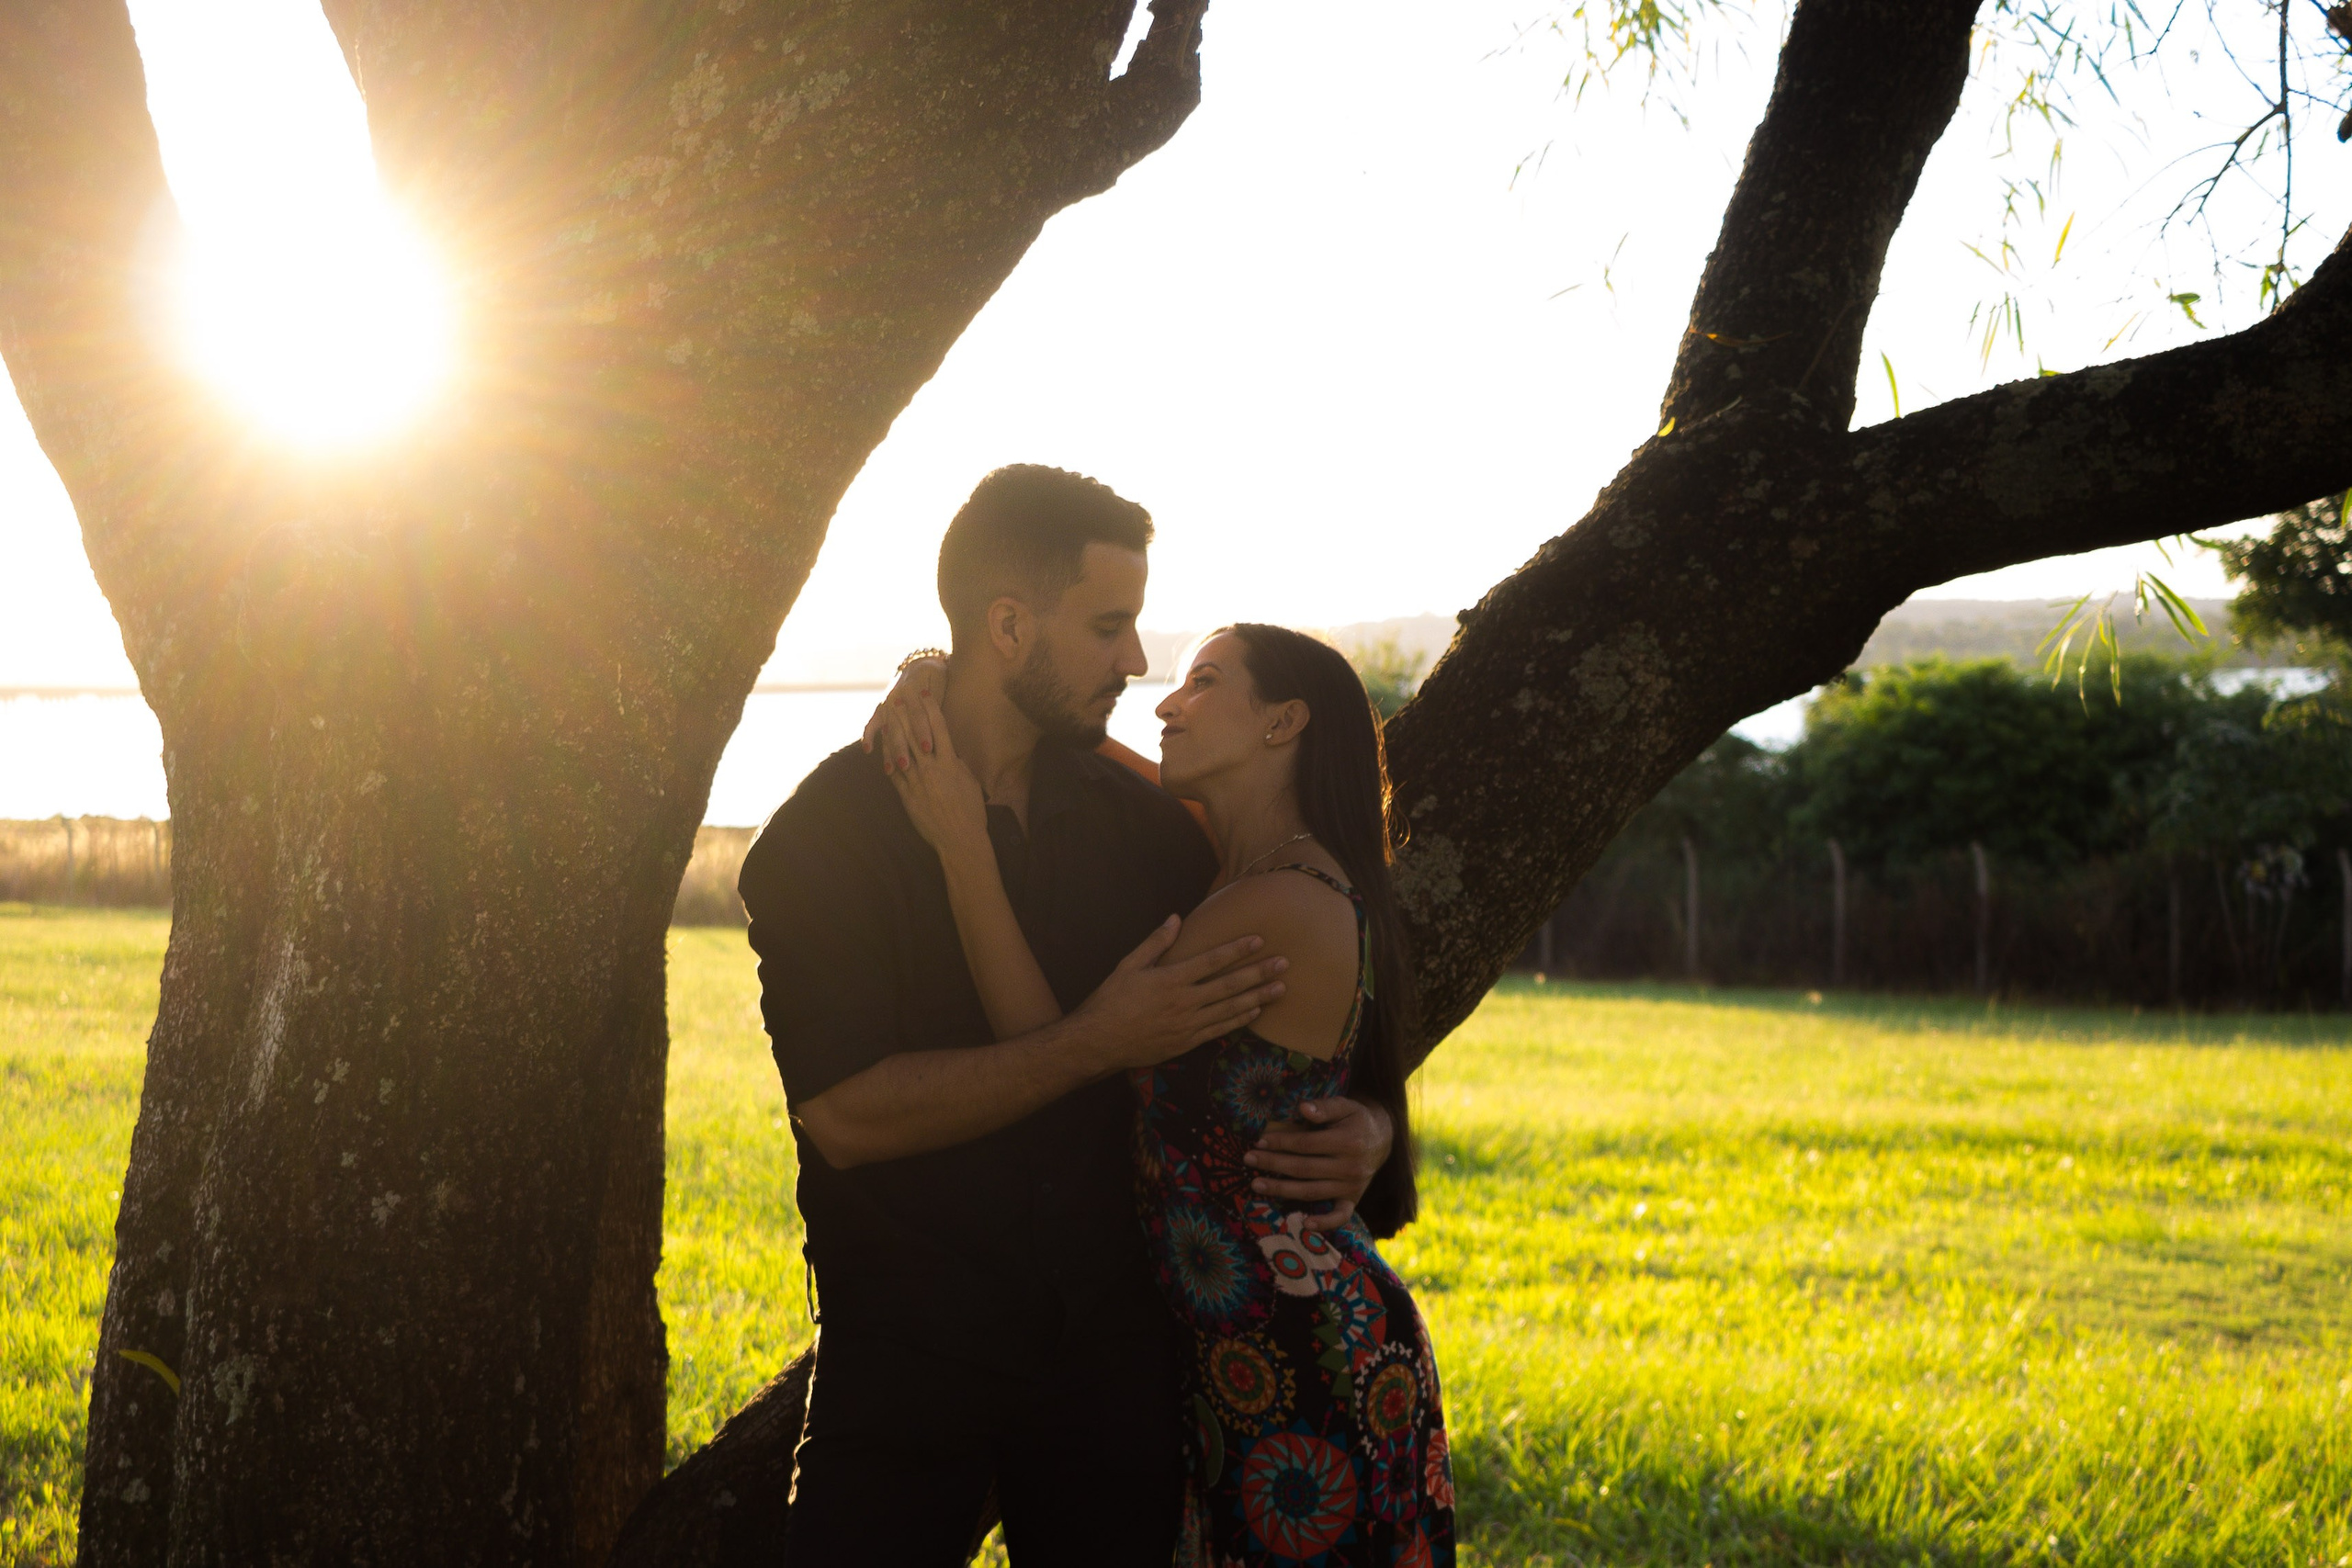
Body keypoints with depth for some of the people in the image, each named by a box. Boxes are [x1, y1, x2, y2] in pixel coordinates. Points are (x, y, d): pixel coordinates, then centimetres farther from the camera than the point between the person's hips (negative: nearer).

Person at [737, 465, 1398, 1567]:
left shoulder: (1144, 824, 5)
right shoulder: (827, 833, -8)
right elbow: (845, 1116, -17)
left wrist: (1361, 1125, -5)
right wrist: (1097, 1044, -21)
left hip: (1114, 1351, 4)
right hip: (907, 1360, -4)